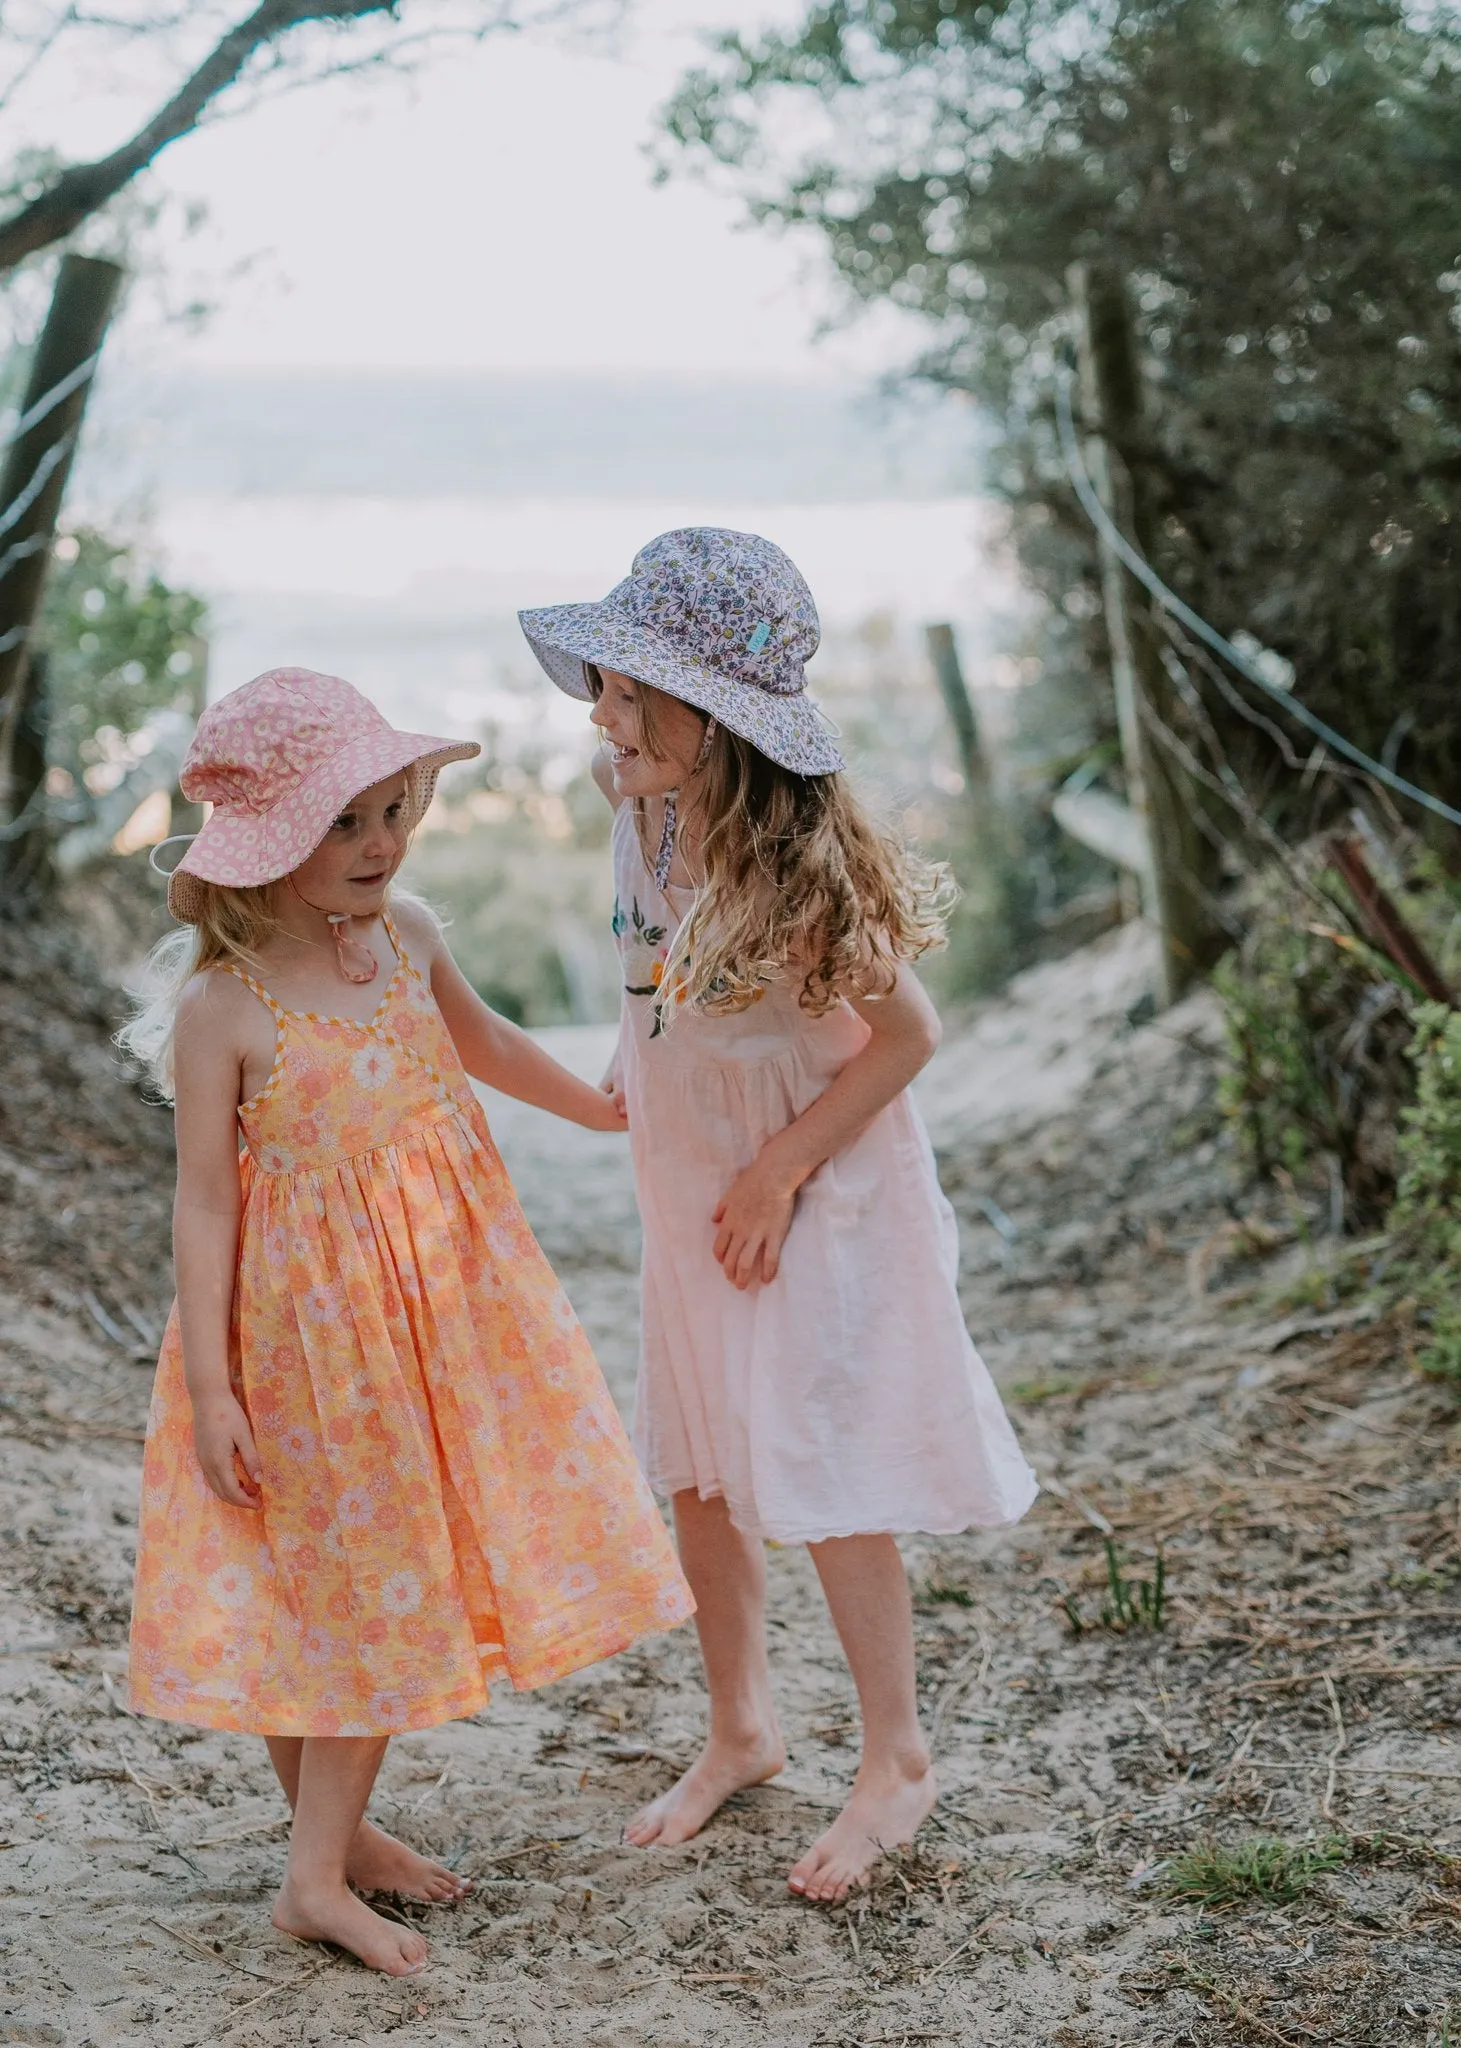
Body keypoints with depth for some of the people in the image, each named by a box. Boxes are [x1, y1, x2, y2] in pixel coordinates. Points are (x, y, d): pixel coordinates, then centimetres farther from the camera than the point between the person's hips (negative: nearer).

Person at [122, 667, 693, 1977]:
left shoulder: (405, 936, -2)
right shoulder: (221, 1007, -19)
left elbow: (481, 1043, 18)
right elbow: (204, 1198, -15)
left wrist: (604, 1110, 32)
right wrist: (209, 1385, -16)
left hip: (440, 1293, 6)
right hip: (305, 1321, -6)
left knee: (389, 1577, 13)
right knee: (320, 1585, 5)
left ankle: (330, 1855, 26)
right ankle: (326, 1853, 19)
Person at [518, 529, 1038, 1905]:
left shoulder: (799, 867, -27)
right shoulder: (642, 810, -8)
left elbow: (905, 1035, -18)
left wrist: (781, 1169, -17)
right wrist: (637, 1068, 5)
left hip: (814, 1197, -7)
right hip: (689, 1192, 7)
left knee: (822, 1482, 0)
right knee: (698, 1474, 14)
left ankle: (897, 1763, 19)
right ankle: (740, 1730, 33)